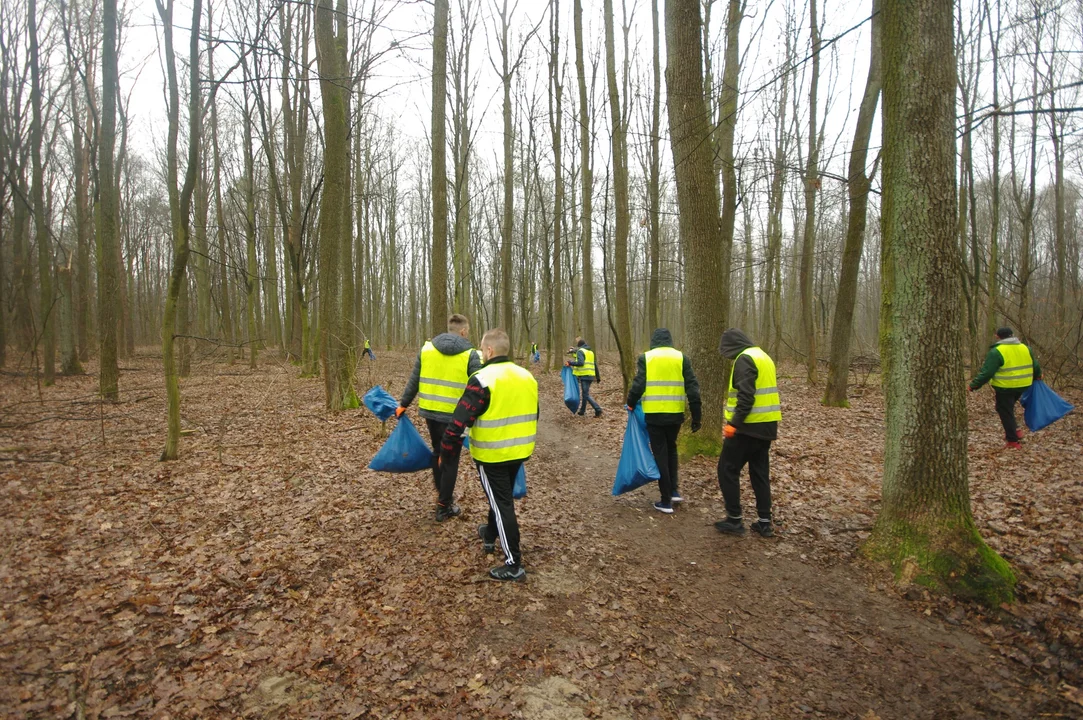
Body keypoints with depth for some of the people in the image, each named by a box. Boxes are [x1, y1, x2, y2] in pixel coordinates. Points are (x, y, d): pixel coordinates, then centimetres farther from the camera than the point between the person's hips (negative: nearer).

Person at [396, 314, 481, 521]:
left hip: (429, 410, 5)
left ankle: (442, 495, 36)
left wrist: (403, 404, 17)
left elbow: (414, 380, 7)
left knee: (438, 452, 23)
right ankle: (444, 507, 16)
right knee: (451, 458, 9)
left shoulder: (427, 348, 4)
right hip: (454, 414, -4)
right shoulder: (470, 354, -8)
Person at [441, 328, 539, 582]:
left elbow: (459, 422, -20)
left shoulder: (482, 380, -19)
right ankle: (490, 536, 47)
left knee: (502, 504, 1)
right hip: (519, 452, 7)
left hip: (492, 455, -7)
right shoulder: (527, 376, 5)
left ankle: (513, 565, 7)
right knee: (502, 497, 25)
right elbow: (531, 416, 16)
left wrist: (446, 454, -8)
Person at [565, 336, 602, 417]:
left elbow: (580, 362, -21)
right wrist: (598, 376, 24)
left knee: (586, 395, -8)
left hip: (584, 375, -8)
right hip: (591, 375, 8)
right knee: (584, 393, 18)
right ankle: (582, 411, 27)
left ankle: (598, 409, -18)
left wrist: (570, 362, -14)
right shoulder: (590, 352, 19)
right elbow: (595, 365, 20)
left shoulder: (580, 351, -6)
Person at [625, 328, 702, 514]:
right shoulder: (681, 358, 4)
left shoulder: (645, 358, -1)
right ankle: (674, 491, 22)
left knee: (660, 454, 6)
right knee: (671, 449, 24)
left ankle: (666, 501, 9)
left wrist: (631, 404, 10)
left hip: (653, 414, -2)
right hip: (675, 414, 3)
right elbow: (692, 388, 0)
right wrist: (696, 416, 4)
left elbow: (638, 385, -8)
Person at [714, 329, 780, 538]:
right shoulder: (763, 357, 17)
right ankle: (764, 522, 18)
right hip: (766, 425, 9)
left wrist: (734, 423, -23)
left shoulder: (744, 359, -14)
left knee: (727, 470, 2)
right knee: (760, 473, 14)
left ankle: (735, 520, 6)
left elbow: (746, 396, -23)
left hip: (749, 426, -9)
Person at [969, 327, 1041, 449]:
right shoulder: (1025, 348, 7)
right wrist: (1037, 376, 37)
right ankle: (1014, 430, 15)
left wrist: (974, 385, -12)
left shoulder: (996, 352, -14)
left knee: (1006, 413, 4)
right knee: (1008, 409, 26)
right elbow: (1035, 367, 18)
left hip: (1005, 388, -7)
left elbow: (986, 372, -18)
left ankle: (1013, 441, 9)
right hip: (1022, 386, 7)